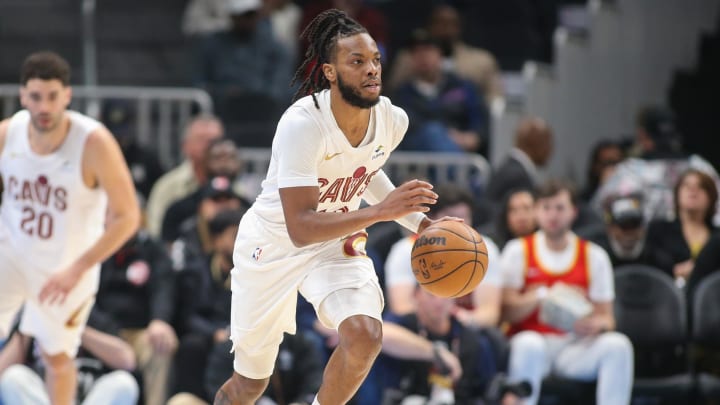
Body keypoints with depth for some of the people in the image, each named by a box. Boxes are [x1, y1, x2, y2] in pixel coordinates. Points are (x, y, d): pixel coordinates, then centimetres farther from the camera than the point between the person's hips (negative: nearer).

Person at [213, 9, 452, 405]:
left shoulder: (393, 120, -13)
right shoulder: (301, 124, -31)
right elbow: (300, 229, -36)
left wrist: (420, 223, 2)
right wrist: (379, 212, -44)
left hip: (337, 243, 4)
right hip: (274, 244, -4)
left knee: (365, 335, -26)